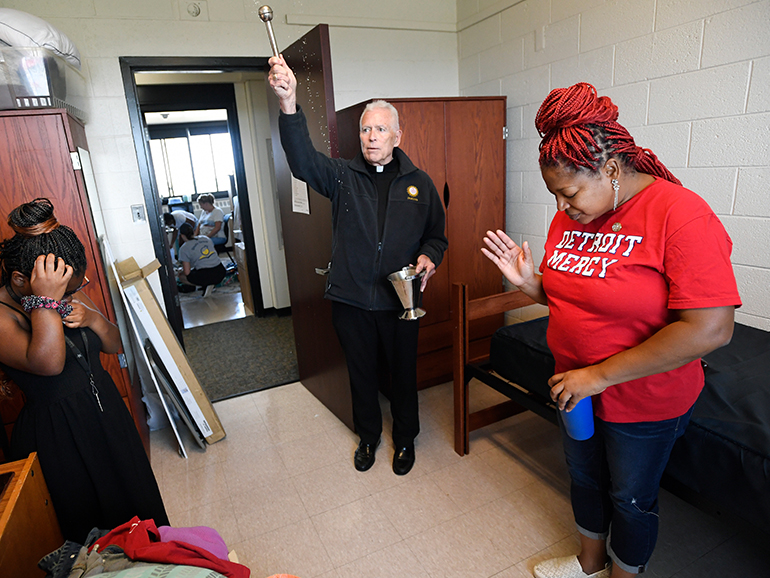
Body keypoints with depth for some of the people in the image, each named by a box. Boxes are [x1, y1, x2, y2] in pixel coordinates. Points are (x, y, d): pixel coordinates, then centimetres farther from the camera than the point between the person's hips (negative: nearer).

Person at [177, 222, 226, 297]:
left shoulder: (184, 248, -3)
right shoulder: (205, 238, 13)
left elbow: (187, 272, -6)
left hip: (205, 276, -6)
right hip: (221, 272, 6)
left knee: (181, 276, 20)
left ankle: (206, 285, 0)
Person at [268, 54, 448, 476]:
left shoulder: (419, 183, 3)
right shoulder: (342, 177, -1)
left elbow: (437, 235, 11)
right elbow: (303, 160, -21)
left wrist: (429, 257, -12)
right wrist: (288, 104, -37)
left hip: (400, 300, 0)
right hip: (350, 300, 0)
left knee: (403, 373, 15)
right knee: (361, 372, 17)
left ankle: (405, 438, 40)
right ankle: (368, 435, 42)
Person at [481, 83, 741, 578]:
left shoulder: (680, 213, -22)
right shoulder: (569, 218, -1)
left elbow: (710, 330, -28)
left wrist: (600, 375, -26)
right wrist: (529, 281, -12)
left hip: (644, 401, -6)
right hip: (576, 388, 7)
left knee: (631, 497, 17)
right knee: (585, 476, 24)